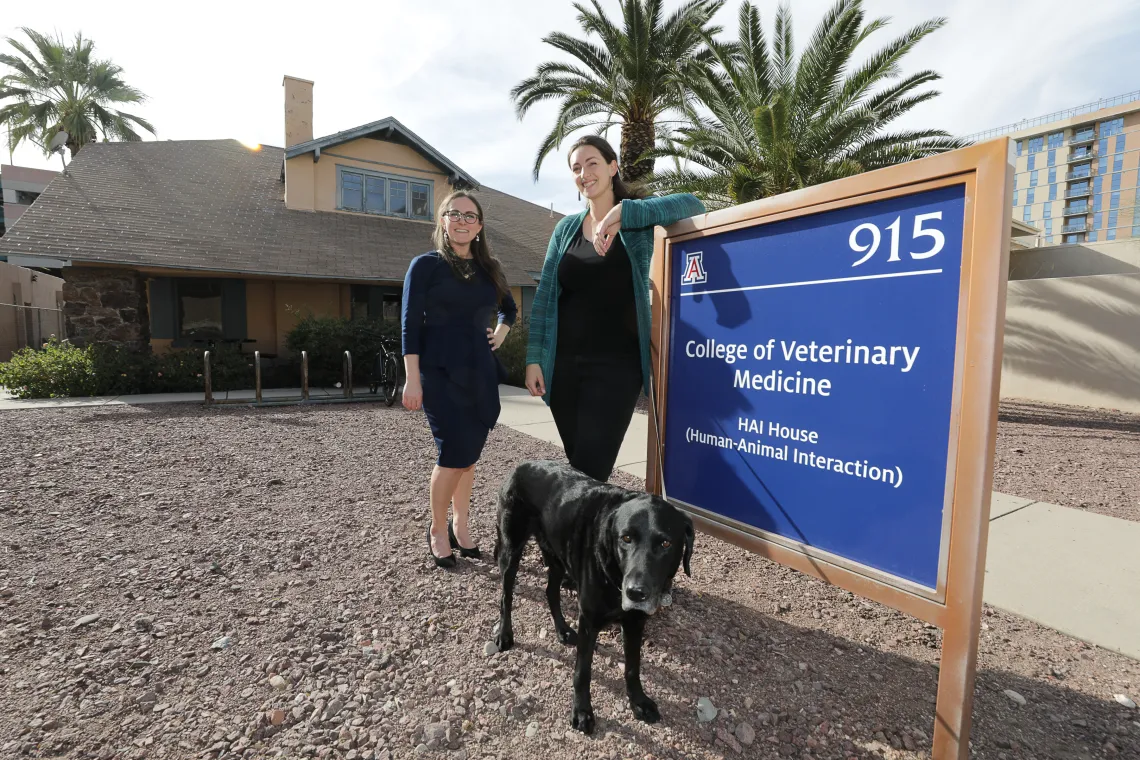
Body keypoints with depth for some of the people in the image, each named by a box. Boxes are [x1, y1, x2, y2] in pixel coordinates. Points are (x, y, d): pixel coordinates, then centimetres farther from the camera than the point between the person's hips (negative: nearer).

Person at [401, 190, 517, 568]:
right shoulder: (426, 264, -1)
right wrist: (412, 379, -14)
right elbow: (410, 323, -7)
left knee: (469, 454, 8)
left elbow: (509, 308, 29)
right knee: (454, 453, -9)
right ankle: (437, 529, 13)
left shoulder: (490, 268, 12)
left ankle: (460, 526, 24)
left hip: (480, 371, 5)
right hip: (440, 371, -4)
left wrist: (501, 333, 10)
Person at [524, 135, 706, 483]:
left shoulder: (638, 219, 1)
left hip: (617, 364, -3)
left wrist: (623, 213, -26)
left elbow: (692, 205, -16)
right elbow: (544, 295, 8)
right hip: (563, 363, 4)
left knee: (591, 469, -5)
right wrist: (534, 357, 1)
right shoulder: (565, 228, 10)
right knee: (577, 465, 13)